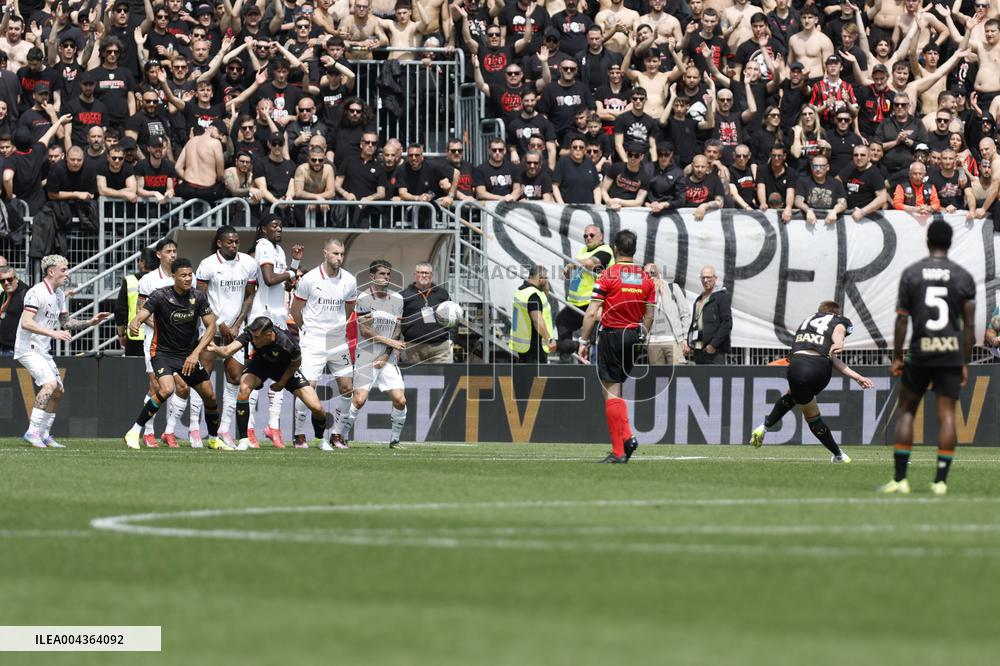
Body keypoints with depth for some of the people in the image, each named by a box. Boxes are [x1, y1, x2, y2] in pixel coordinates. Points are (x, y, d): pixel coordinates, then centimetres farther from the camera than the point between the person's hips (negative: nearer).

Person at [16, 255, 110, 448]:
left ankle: (44, 435, 19)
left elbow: (65, 323, 22)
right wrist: (53, 333, -33)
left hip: (44, 351, 10)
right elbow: (26, 323, -27)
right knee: (50, 383, -25)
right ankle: (33, 431, -23)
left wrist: (90, 322, 9)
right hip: (28, 349, -10)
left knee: (58, 391, 10)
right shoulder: (37, 293, -18)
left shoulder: (59, 294, 12)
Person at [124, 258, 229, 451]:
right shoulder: (161, 296, -16)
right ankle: (134, 433, -20)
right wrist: (134, 324, -52)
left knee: (209, 395, 3)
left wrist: (195, 354, -16)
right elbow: (141, 315, -26)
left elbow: (211, 327, -4)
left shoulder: (198, 297, -5)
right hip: (163, 353, -5)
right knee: (166, 389, -29)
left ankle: (213, 439, 27)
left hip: (188, 354, 5)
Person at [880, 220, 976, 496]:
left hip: (920, 352, -1)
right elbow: (969, 325, 0)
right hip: (952, 352, 1)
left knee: (906, 411, 10)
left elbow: (902, 320, -3)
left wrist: (897, 356, 4)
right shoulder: (963, 277, 3)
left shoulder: (911, 274, 0)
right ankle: (941, 480, -4)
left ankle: (900, 479, 3)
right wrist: (966, 363, 6)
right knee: (947, 414, 1)